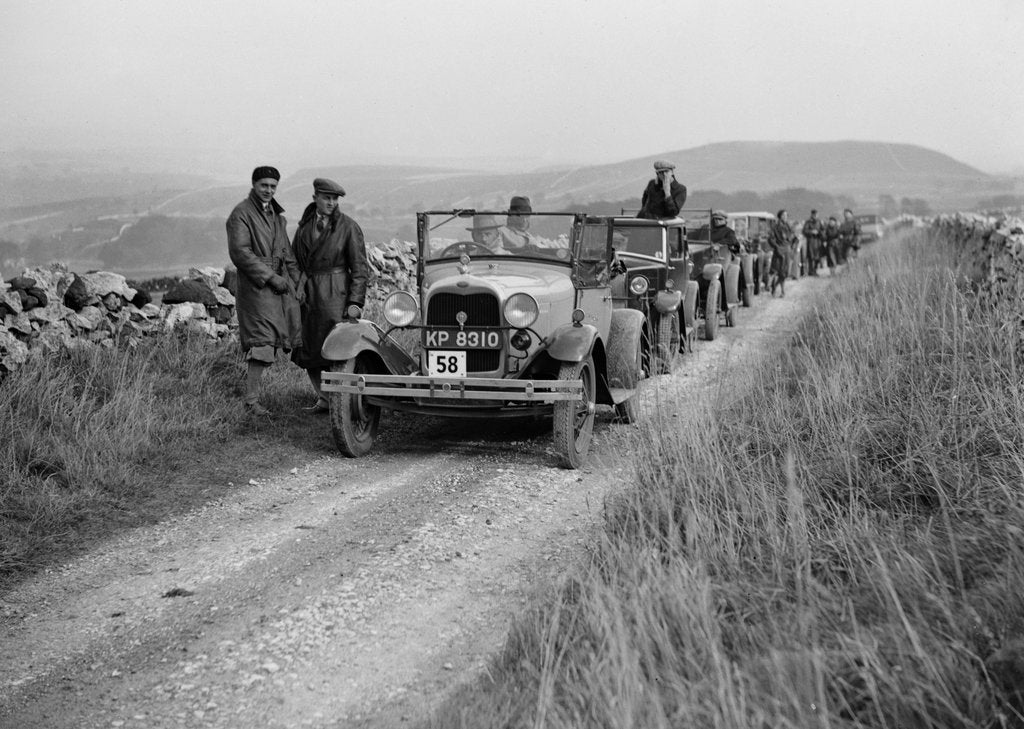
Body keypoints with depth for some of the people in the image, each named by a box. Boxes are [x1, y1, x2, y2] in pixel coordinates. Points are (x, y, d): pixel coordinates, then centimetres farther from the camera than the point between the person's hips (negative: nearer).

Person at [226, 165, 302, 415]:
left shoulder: (276, 215, 19)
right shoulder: (241, 214, -7)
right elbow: (239, 252, -16)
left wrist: (296, 280, 13)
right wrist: (270, 277, -17)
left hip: (281, 284, 8)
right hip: (256, 287, -8)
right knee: (262, 343, -11)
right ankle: (251, 400, -6)